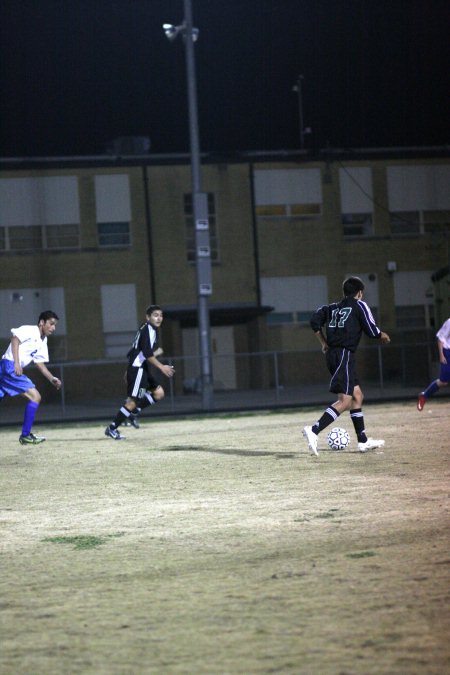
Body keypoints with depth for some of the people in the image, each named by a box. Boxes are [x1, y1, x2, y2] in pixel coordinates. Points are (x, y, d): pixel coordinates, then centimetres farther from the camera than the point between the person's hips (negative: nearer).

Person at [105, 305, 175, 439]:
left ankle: (132, 411, 11)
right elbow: (147, 354, -21)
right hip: (137, 368, -10)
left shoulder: (146, 329, 16)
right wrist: (162, 367, -20)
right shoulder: (148, 330, -14)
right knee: (133, 401, -10)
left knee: (159, 393, 9)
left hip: (142, 368, 10)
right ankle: (112, 429, -4)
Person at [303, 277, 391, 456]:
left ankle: (363, 441, 19)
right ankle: (314, 431, -29)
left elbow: (315, 321, 9)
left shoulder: (333, 307, 19)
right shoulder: (359, 305, 2)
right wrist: (383, 336, 18)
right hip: (345, 354, -8)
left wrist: (324, 343, 17)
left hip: (331, 353, 8)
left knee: (357, 396, 16)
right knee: (345, 401, -14)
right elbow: (372, 331, -3)